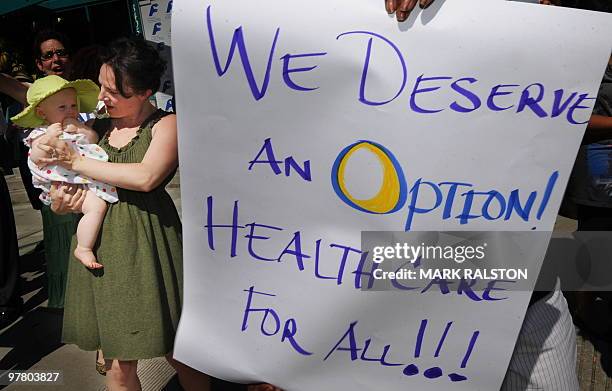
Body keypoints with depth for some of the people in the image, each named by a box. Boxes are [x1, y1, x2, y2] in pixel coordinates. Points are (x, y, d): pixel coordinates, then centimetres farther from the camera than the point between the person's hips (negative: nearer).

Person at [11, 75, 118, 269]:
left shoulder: (78, 126, 20)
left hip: (89, 177, 8)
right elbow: (37, 160, -12)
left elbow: (94, 138, 5)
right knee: (96, 205, -27)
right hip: (68, 183, -8)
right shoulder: (41, 133, 2)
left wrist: (79, 130, -9)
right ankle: (84, 249, -16)